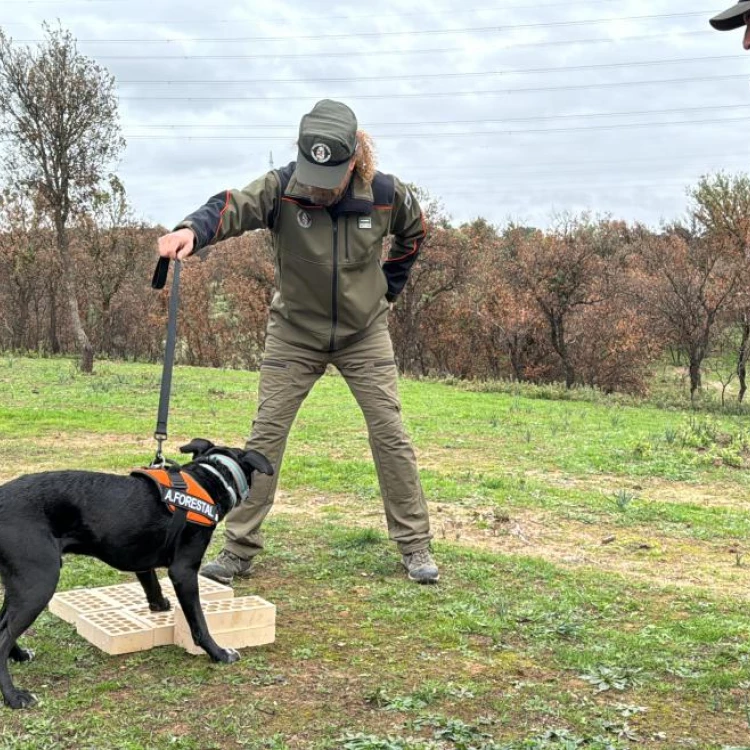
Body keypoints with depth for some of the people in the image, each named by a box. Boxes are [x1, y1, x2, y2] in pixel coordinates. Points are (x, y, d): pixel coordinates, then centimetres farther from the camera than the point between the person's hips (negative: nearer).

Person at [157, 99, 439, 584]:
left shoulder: (386, 193, -15)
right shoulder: (282, 187, -20)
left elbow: (414, 234, 7)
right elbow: (235, 205, -40)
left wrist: (389, 288, 6)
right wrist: (193, 230, -61)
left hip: (365, 332, 1)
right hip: (295, 331, 0)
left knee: (390, 435, 0)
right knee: (265, 436, -3)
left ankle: (415, 546, 14)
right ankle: (239, 549, 8)